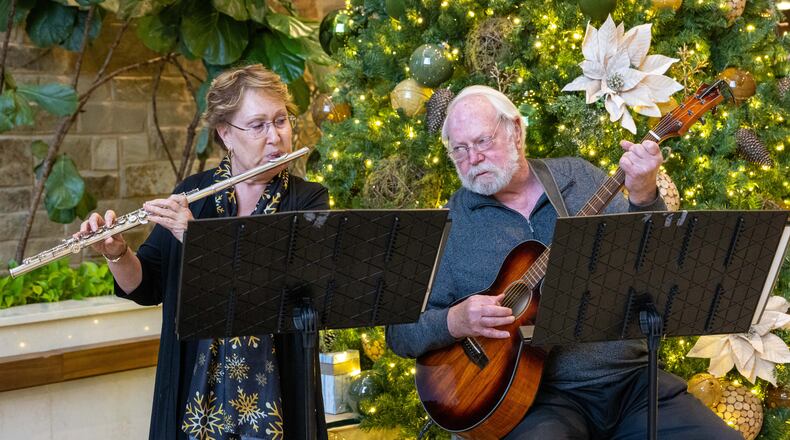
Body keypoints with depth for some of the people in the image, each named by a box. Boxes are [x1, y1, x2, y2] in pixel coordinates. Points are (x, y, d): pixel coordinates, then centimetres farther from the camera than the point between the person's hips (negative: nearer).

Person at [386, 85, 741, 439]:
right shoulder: (447, 224, 2)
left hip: (631, 378, 3)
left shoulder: (578, 177, 8)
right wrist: (454, 322, -18)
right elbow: (400, 331, 1)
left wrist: (643, 196, -17)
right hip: (536, 395, -3)